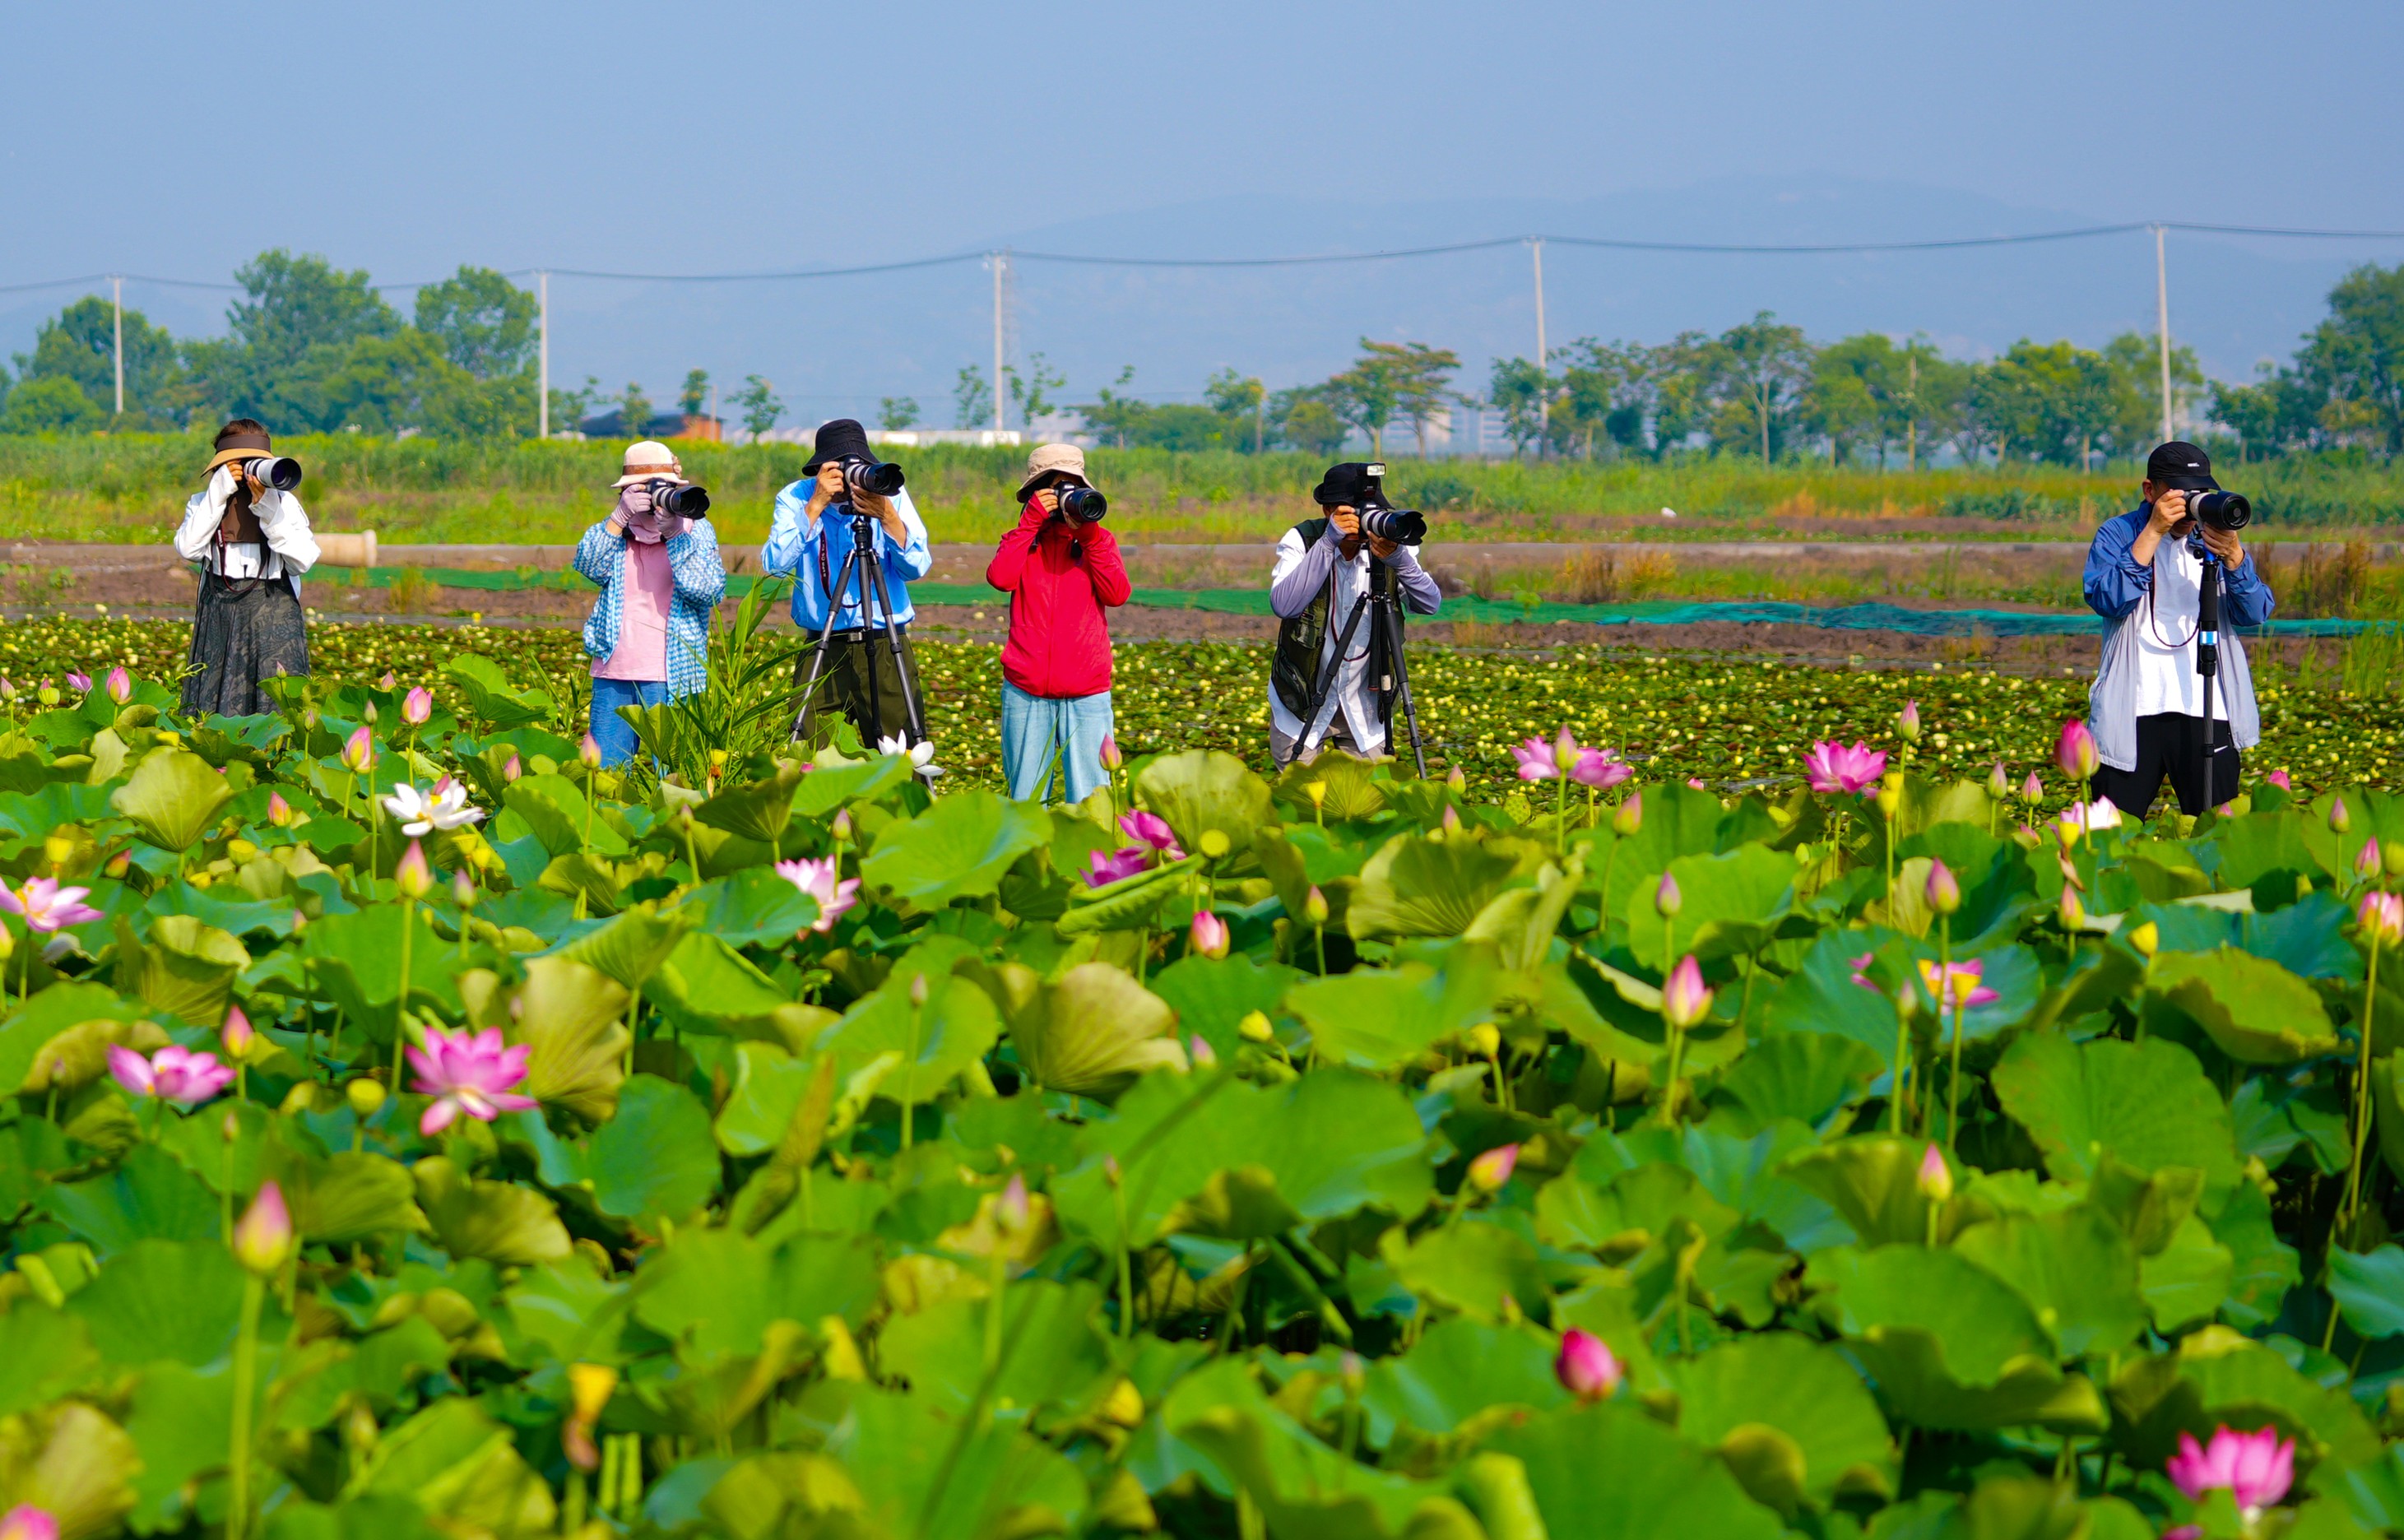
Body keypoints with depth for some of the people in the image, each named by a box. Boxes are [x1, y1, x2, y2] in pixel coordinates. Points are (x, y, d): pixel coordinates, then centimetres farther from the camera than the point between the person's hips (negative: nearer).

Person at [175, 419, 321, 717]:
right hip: (219, 611, 1)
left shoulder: (284, 503, 8)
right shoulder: (204, 503, 12)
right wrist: (218, 494, -7)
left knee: (279, 703, -9)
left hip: (275, 613, -1)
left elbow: (303, 560, -5)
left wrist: (268, 510, -12)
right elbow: (188, 549, -7)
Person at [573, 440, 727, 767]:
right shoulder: (614, 530, 13)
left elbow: (709, 592, -11)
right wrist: (620, 516, -15)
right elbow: (589, 566, -6)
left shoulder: (697, 531, 3)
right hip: (612, 675, 4)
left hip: (671, 677, -4)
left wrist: (674, 534, -16)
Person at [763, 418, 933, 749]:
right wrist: (816, 504, -19)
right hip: (822, 651, 0)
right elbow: (775, 564, -14)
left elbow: (916, 568, -5)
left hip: (886, 648, 1)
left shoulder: (892, 494, 3)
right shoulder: (795, 498, 1)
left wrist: (887, 516, -20)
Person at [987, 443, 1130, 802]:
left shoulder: (1098, 541, 11)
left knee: (1088, 801, -5)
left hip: (1086, 693, -1)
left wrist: (1089, 537, -10)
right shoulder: (1022, 539, 12)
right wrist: (1031, 522, -8)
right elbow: (1000, 578, -10)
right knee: (1025, 803, 1)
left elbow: (1117, 594, -6)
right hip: (1026, 691, 1)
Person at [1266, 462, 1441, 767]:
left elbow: (1429, 604, -17)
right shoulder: (1301, 540, -13)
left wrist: (1398, 558, -34)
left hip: (1365, 706, 2)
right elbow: (1283, 604, -29)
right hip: (1303, 700, -2)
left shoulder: (1386, 542, -7)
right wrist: (1328, 543, -35)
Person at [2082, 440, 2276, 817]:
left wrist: (2233, 557, -18)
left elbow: (2255, 614, 0)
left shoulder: (2216, 535, 11)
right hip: (2131, 712, -2)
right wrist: (2153, 532, -18)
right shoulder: (2118, 534, 3)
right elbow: (2107, 601, -15)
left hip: (2206, 713, 2)